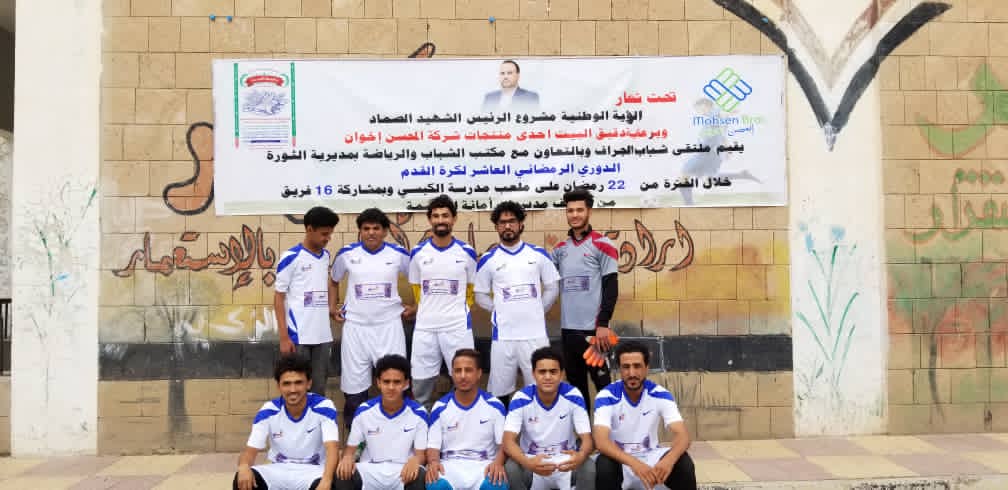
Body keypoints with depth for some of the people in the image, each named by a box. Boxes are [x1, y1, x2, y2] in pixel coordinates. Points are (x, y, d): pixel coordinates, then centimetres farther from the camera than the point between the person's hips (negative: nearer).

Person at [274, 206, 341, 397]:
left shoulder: (325, 256, 10)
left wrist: (331, 306, 11)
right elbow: (279, 297, -7)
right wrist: (283, 337, -12)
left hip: (323, 336, 6)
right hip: (299, 336, -6)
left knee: (320, 387, 11)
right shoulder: (291, 258, -9)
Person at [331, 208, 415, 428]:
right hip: (355, 326, 1)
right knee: (354, 383, 5)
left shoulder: (398, 254, -1)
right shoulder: (347, 254, 1)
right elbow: (333, 281, 18)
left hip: (389, 325, -1)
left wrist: (416, 307, 7)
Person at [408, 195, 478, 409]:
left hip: (458, 327, -1)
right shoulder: (418, 253, 3)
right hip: (424, 327, 2)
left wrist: (460, 311, 10)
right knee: (421, 382, 6)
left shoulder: (467, 252, 0)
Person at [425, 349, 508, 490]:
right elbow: (433, 446, 4)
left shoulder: (494, 406, 4)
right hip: (450, 465, 0)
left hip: (483, 465, 0)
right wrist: (433, 462, -20)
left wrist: (498, 462, -20)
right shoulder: (440, 408, 5)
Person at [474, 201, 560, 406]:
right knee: (499, 392, 6)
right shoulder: (488, 259, 3)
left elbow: (551, 288, 12)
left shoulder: (539, 254, 5)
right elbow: (481, 296, 10)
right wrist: (500, 311, 1)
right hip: (503, 335, 0)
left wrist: (537, 311, 6)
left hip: (535, 333, 0)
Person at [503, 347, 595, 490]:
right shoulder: (521, 399, -15)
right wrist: (527, 463, -46)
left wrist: (580, 456, -41)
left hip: (566, 461, 0)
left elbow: (587, 438, -15)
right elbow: (508, 440, -23)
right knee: (511, 468, -32)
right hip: (533, 461, 0)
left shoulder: (573, 396, -12)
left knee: (589, 468, -31)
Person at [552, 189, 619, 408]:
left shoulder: (602, 245, -4)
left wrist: (603, 324, -14)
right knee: (575, 383, 12)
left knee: (601, 382, -1)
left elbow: (611, 287, -8)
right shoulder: (560, 248, 12)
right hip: (568, 328, 5)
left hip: (593, 328, -5)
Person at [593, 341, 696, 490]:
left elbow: (682, 435, -21)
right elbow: (601, 441, -31)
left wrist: (669, 459, -44)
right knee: (605, 465, -36)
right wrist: (634, 463, -48)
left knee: (683, 462, -26)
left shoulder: (660, 394, -11)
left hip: (650, 456, 2)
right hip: (620, 459, -2)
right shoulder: (606, 397, -18)